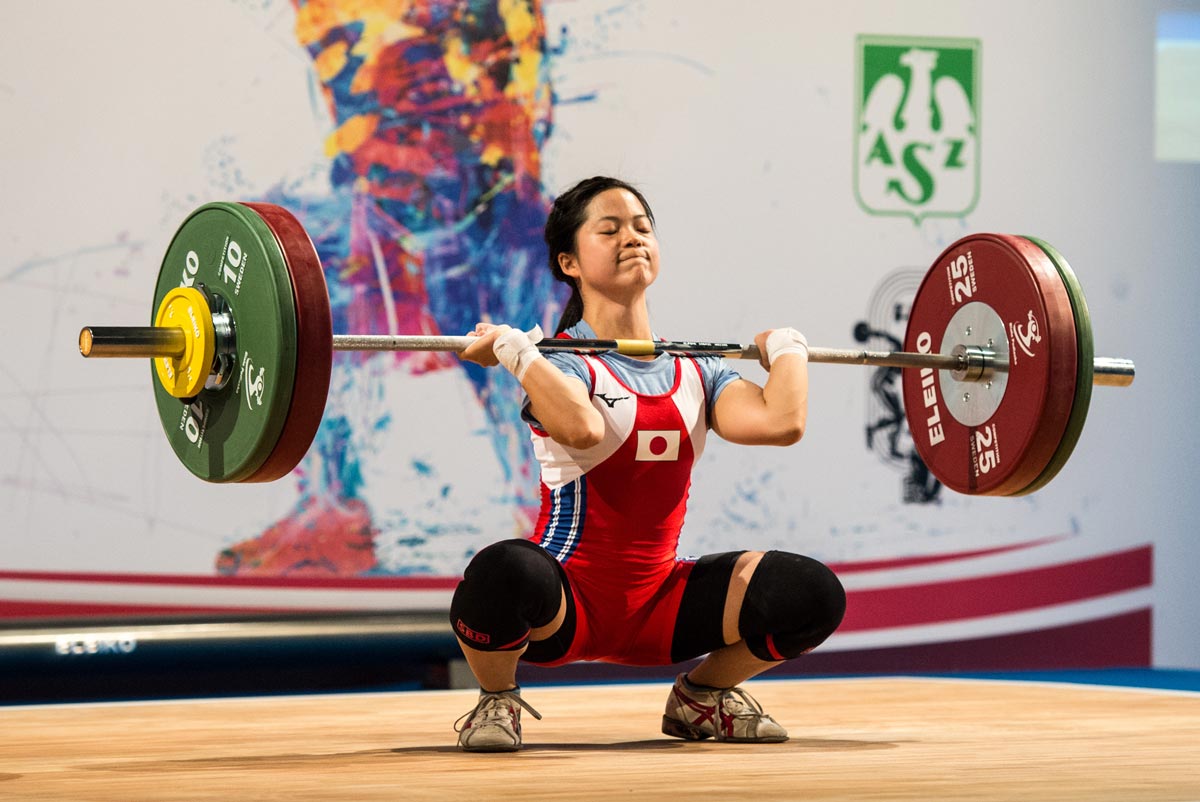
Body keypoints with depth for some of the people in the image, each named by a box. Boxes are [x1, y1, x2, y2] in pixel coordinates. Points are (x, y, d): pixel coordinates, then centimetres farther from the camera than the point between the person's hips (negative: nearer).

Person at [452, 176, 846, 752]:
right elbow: (581, 428, -34)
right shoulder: (564, 361, -8)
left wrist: (787, 349, 4)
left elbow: (781, 422, -14)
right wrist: (514, 349, -21)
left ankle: (701, 697, 14)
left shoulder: (696, 372, 7)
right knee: (506, 571, -41)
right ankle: (496, 701, -5)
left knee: (812, 595, -15)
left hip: (655, 607, 5)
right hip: (568, 607, -5)